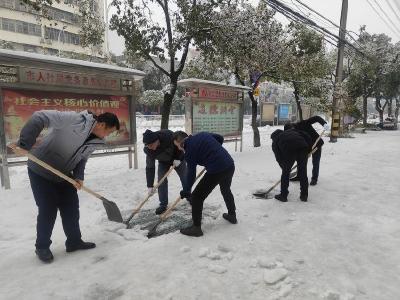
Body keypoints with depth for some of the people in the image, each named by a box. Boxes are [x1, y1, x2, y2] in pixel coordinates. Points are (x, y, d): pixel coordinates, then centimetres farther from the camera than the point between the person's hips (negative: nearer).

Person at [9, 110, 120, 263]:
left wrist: (78, 177, -13)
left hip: (63, 174, 7)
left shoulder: (96, 141, -4)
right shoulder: (74, 119, -28)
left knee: (71, 208, 8)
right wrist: (24, 144, -35)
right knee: (48, 209, -2)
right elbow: (39, 117, -32)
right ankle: (42, 247, 20)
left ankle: (74, 241, 24)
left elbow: (81, 158, 4)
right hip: (41, 171, -7)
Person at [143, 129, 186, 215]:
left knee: (185, 178, 7)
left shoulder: (168, 135, -40)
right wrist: (150, 186, -24)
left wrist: (178, 158, -27)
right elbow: (150, 168, -23)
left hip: (177, 159, -1)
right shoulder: (148, 150, -30)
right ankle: (163, 204, 1)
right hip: (163, 162, 1)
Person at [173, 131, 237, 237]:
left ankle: (196, 227, 11)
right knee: (226, 190, 33)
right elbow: (220, 138, 20)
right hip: (230, 165, 8)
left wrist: (186, 190, 5)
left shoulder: (189, 150, -5)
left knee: (197, 196, 4)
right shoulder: (202, 134, 13)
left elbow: (191, 173, -5)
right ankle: (232, 215, 49)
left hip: (216, 171, -8)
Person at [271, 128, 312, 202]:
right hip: (303, 147, 3)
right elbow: (306, 136, 24)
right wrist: (309, 149, 28)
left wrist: (284, 167, 26)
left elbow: (278, 157, 18)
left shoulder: (275, 142, 27)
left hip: (289, 150, -3)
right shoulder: (291, 131, 36)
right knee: (303, 172, 17)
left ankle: (283, 196, 22)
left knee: (285, 172, 14)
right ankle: (304, 195, 26)